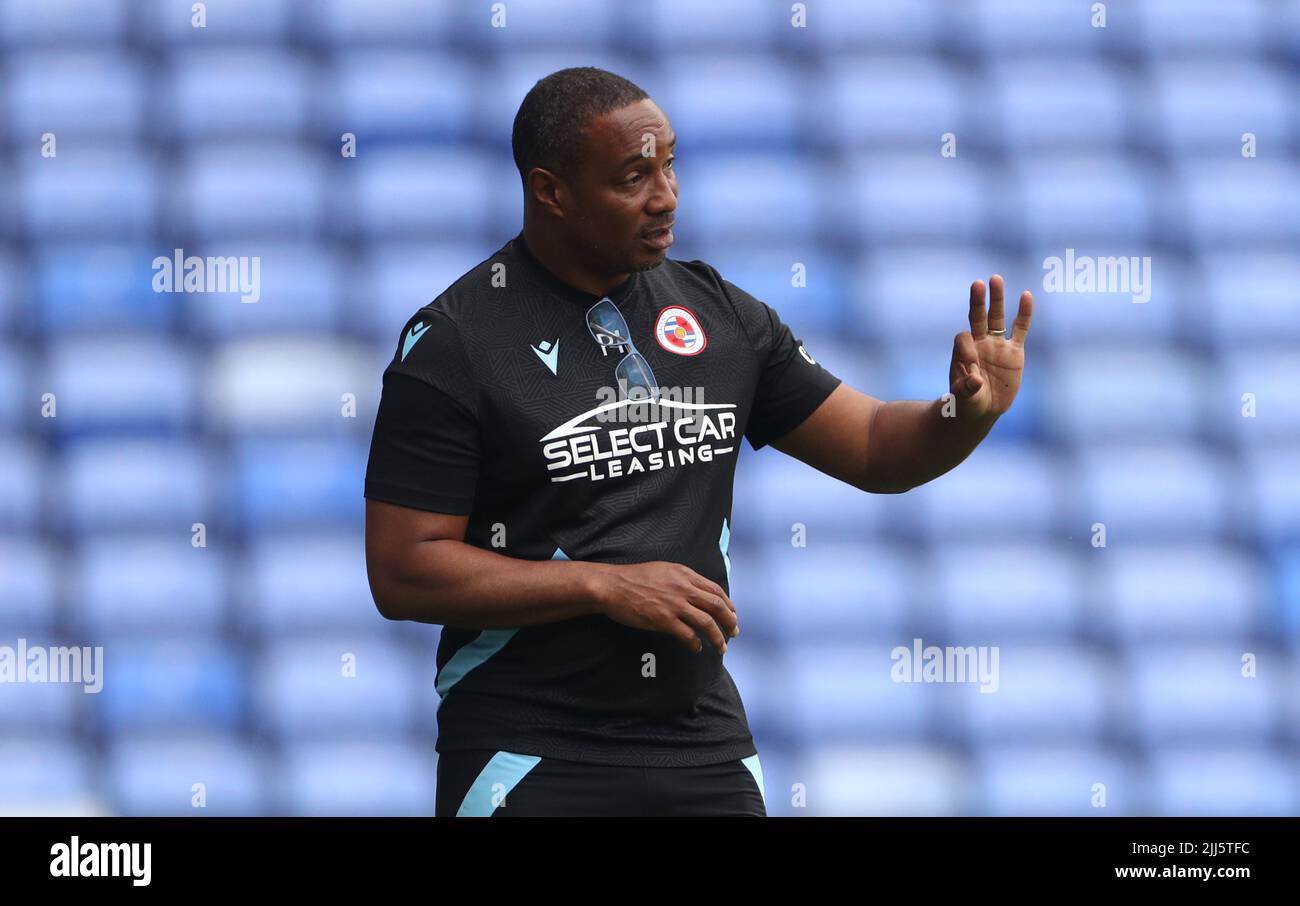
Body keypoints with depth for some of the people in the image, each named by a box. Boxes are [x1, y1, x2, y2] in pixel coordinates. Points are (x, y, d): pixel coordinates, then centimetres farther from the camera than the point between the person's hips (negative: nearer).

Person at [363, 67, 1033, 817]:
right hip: (530, 756, -5)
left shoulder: (718, 315, 7)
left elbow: (874, 450, 11)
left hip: (704, 748, 5)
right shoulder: (455, 342, -8)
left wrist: (970, 413, -11)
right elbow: (402, 573, -11)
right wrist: (605, 587, -16)